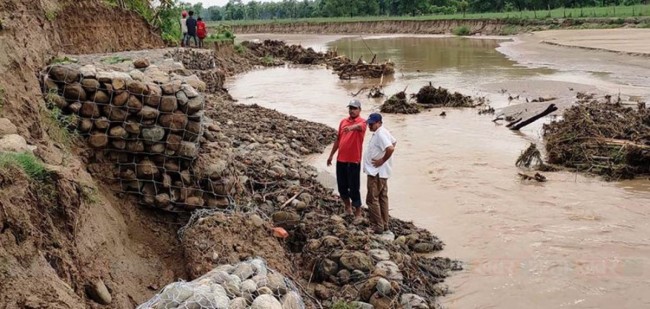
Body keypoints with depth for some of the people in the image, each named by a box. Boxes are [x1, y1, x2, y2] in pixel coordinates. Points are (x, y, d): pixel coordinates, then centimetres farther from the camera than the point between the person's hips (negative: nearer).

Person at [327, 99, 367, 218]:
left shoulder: (362, 122, -8)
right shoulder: (343, 121, 11)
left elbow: (359, 126, -34)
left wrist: (351, 127, -57)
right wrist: (331, 155, 20)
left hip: (354, 160, -6)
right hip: (340, 159, 6)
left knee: (354, 187, -2)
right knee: (341, 186, 13)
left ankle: (358, 212, 10)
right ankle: (347, 206, 33)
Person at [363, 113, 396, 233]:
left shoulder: (380, 134, -21)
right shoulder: (382, 132, 11)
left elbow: (390, 148, -33)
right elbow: (394, 142, 26)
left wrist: (382, 160, -21)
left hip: (376, 172, -11)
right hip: (381, 172, 11)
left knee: (372, 199, -5)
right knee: (382, 198, 15)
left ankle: (377, 226, -1)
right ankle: (384, 224, 23)